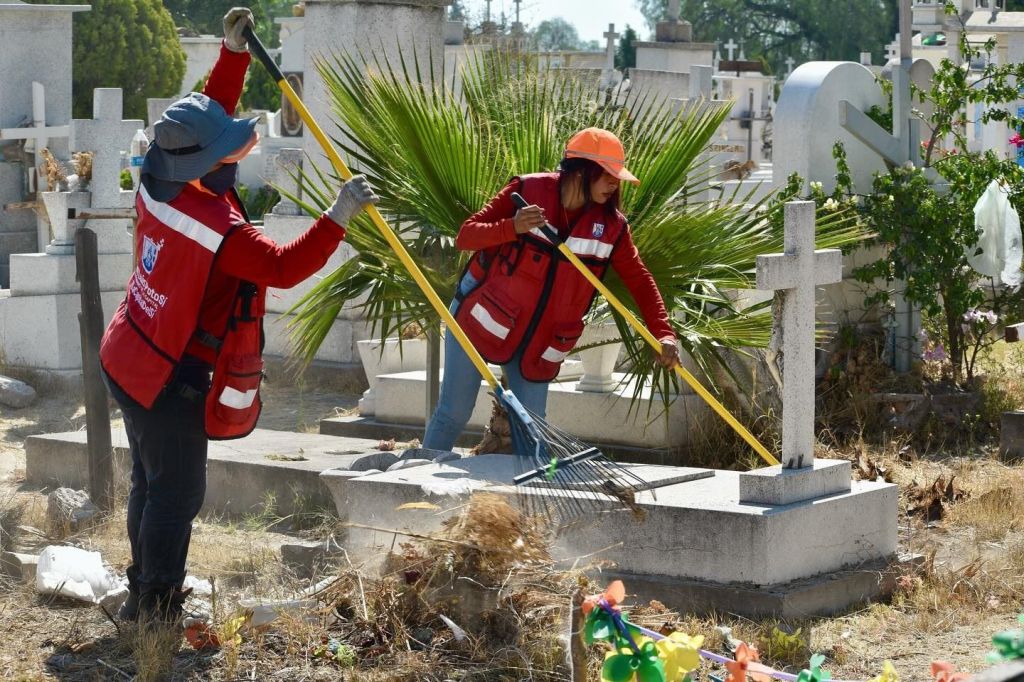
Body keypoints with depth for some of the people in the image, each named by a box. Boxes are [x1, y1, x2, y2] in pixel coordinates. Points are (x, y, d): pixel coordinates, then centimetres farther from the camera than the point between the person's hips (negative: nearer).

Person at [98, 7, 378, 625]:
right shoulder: (220, 227, -29)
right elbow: (285, 267, -29)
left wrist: (233, 51, 3)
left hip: (129, 361, 9)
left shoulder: (160, 183, -5)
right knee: (177, 494, 1)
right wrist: (338, 218, -28)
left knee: (151, 480, 20)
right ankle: (156, 613, 7)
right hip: (171, 381, -9)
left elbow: (210, 113, 6)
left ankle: (146, 593, 33)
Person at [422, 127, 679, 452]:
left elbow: (640, 280, 0)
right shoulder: (527, 190, -13)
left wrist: (663, 333, -14)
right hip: (481, 319, -3)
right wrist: (512, 227, -32)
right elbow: (466, 236, -13)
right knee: (454, 413, -1)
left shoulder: (611, 225, -5)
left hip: (538, 342, 3)